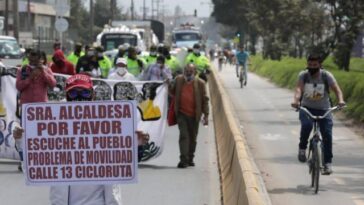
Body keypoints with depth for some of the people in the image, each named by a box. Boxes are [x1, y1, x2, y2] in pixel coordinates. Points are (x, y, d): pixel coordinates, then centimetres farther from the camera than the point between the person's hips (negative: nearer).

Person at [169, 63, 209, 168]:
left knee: (193, 137, 10)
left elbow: (205, 100, -1)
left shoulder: (200, 83, -3)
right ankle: (184, 159, -12)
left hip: (194, 115, 0)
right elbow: (173, 92, 18)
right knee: (183, 135, -10)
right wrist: (170, 85, -4)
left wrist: (206, 115, -5)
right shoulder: (178, 80, 2)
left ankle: (190, 159, 24)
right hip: (181, 113, 0)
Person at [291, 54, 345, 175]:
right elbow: (299, 88, -22)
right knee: (306, 125, -31)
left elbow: (336, 89, -17)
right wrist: (296, 100, -43)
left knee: (327, 134, -11)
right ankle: (302, 148, -7)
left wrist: (340, 100, -39)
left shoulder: (326, 76, -7)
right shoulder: (303, 75, -6)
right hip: (307, 108, -1)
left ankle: (327, 163, 0)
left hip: (323, 110, 1)